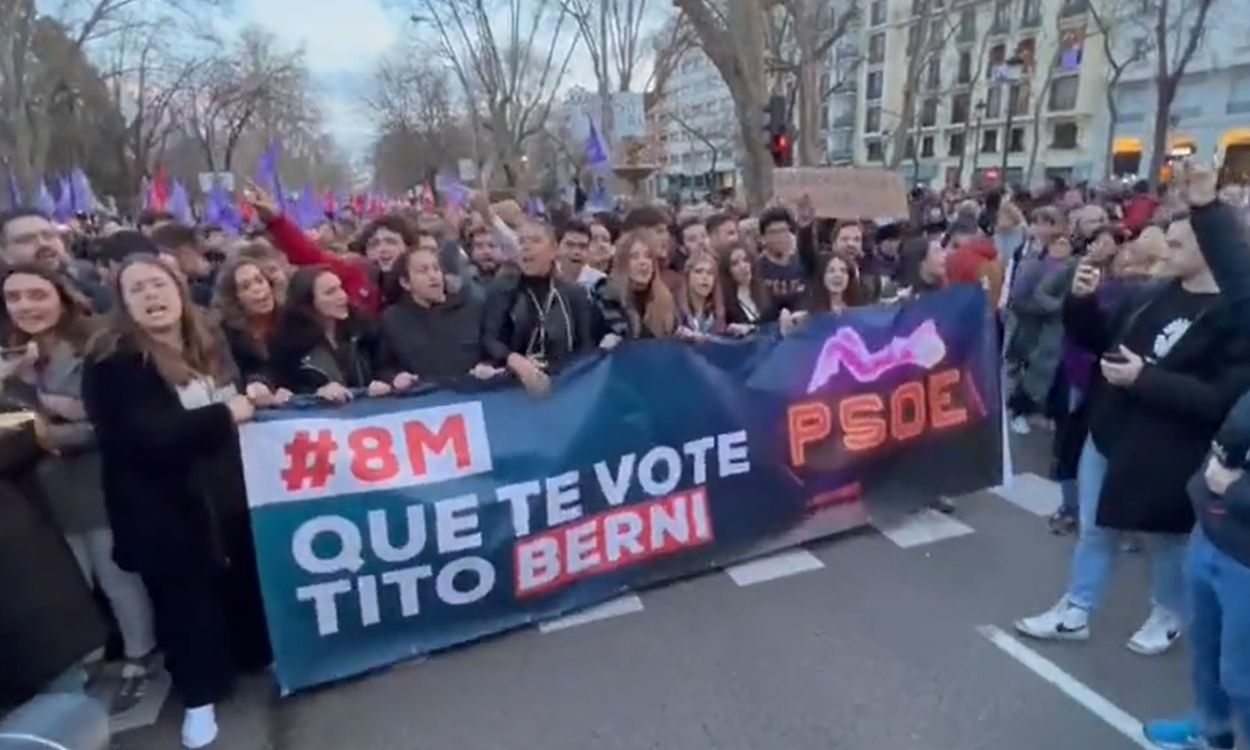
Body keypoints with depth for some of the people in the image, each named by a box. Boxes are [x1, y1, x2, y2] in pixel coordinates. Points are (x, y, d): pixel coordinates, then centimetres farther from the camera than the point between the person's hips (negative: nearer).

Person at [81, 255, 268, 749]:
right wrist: (224, 414, -19)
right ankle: (200, 695, 25)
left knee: (245, 582, 15)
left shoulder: (210, 345, 9)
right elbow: (145, 436, -25)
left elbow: (235, 400, 21)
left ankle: (256, 656, 38)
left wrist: (258, 396, -1)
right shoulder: (112, 363, -13)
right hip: (163, 507, -5)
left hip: (224, 491, 6)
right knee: (187, 599, 6)